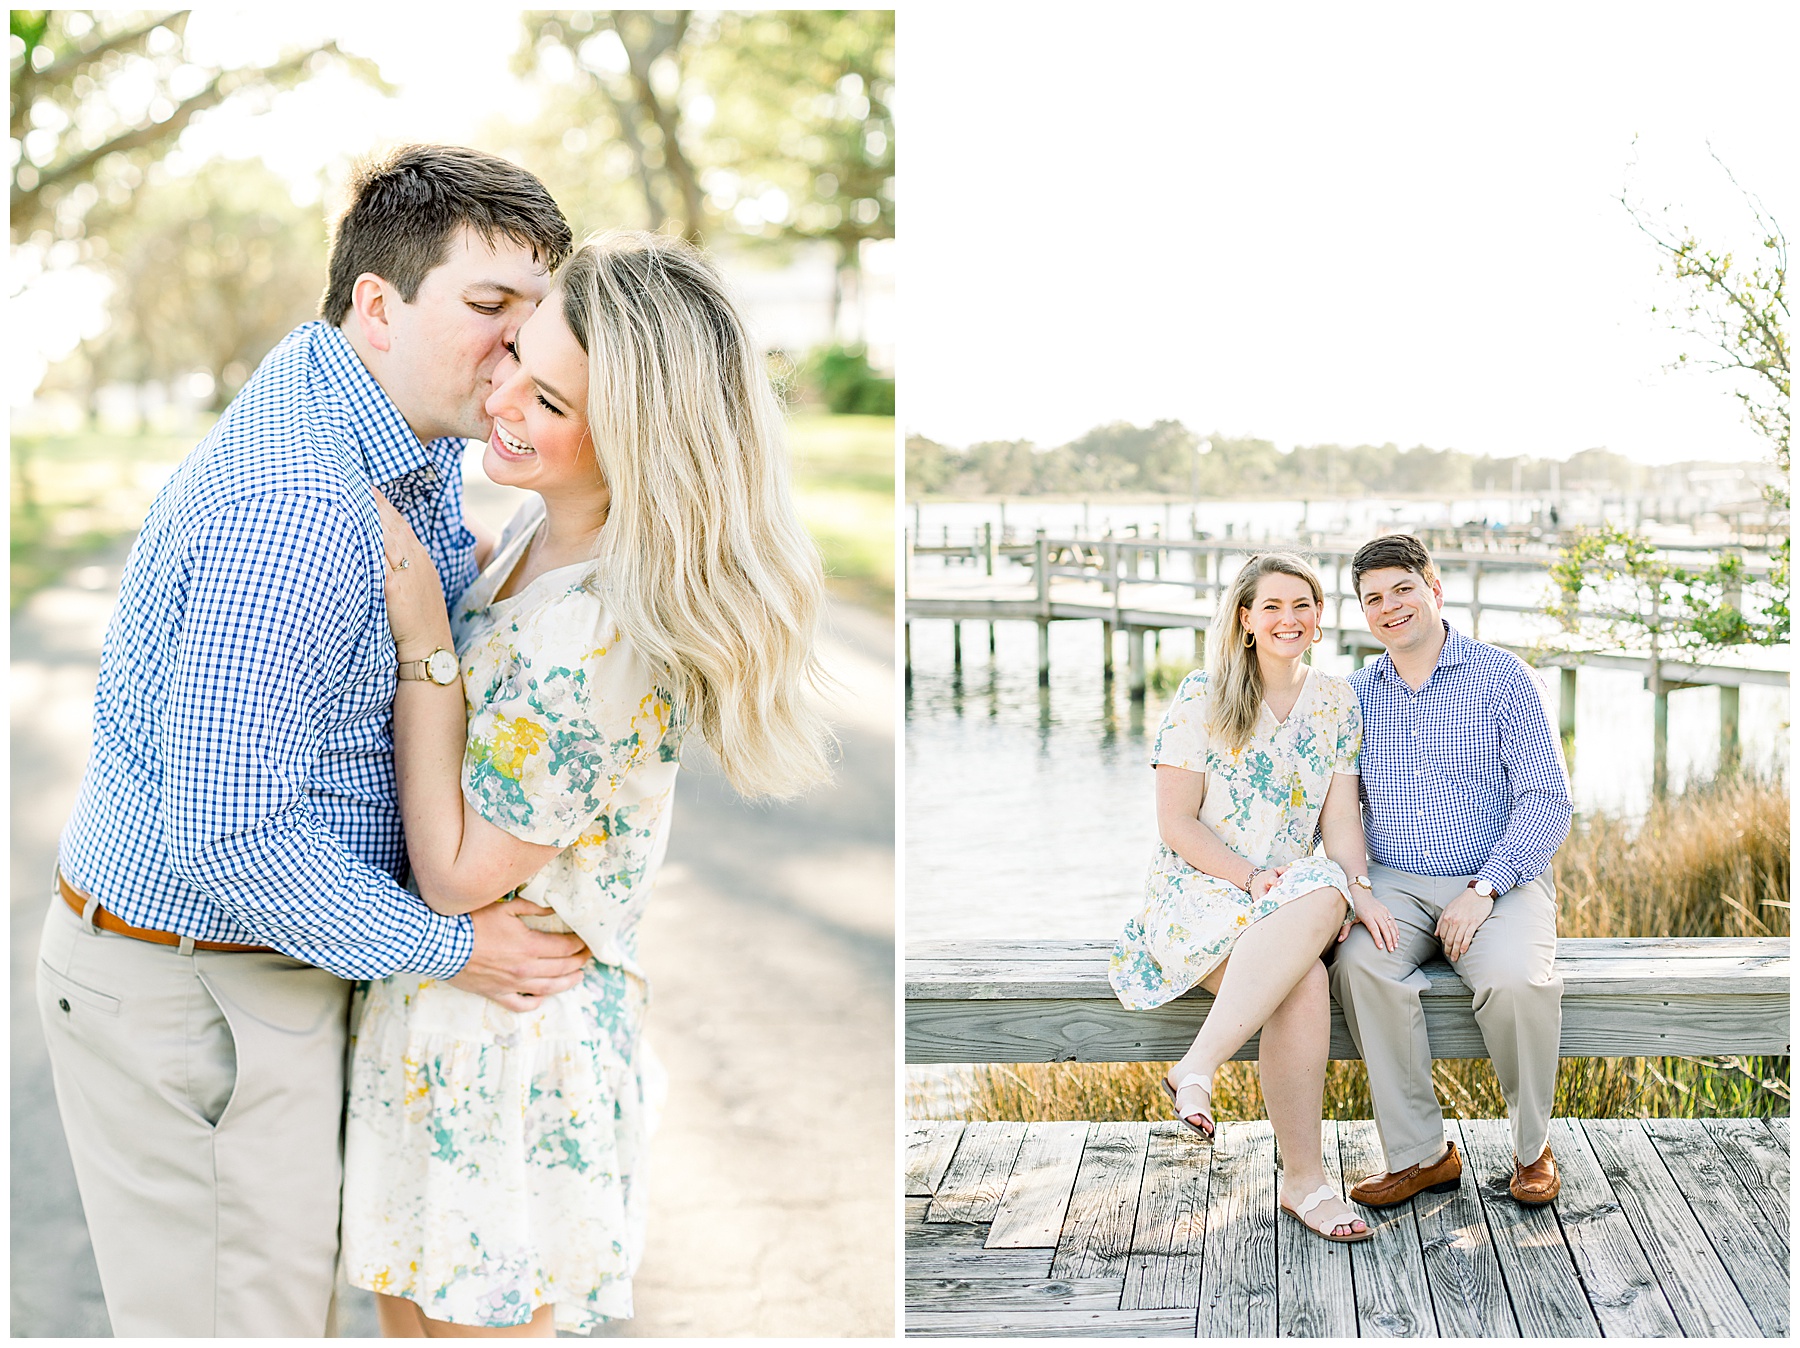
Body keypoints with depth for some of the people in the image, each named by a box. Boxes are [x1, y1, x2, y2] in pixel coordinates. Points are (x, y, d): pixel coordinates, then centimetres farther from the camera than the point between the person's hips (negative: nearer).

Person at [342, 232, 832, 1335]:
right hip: (432, 1009, 9)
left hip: (510, 1047, -9)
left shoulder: (608, 645, -32)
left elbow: (455, 874, -22)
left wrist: (421, 637, -23)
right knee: (408, 1312, 25)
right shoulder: (549, 531, -3)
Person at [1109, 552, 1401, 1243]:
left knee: (1326, 898, -36)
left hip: (1295, 887, 4)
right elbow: (1176, 822, -5)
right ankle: (1303, 1179, -29)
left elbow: (1341, 817, 5)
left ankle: (1196, 1068, -35)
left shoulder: (1336, 703, 11)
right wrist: (1251, 877, -18)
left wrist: (1358, 888, -14)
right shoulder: (1201, 697, -2)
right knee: (1305, 982, -34)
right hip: (1198, 887, -4)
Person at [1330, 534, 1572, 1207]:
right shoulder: (1358, 692, 12)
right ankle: (1421, 1153, -18)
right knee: (1359, 966, -30)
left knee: (1516, 980, -33)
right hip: (1393, 883, 3)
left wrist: (1484, 889, -18)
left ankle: (1532, 1145, -6)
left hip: (1499, 883, -3)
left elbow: (1546, 799, -6)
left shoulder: (1500, 677, -1)